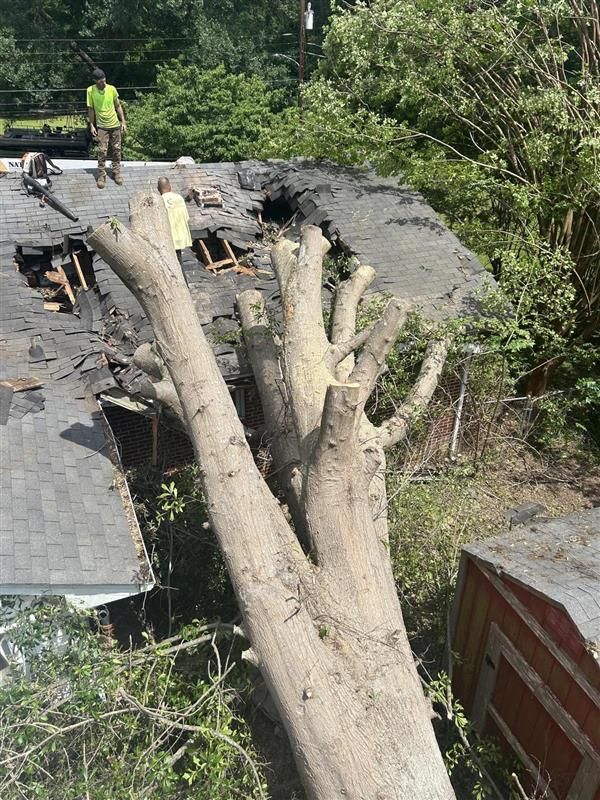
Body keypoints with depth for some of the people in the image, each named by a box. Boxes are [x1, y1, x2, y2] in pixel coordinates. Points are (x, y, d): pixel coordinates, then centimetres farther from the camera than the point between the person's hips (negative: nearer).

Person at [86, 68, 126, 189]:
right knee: (102, 151, -5)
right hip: (101, 127, -2)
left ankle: (116, 172, 22)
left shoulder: (111, 88, -8)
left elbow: (118, 106, 3)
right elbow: (90, 109, -3)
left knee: (116, 150, 9)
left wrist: (123, 121, 0)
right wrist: (91, 125, -5)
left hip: (115, 125, 2)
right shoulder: (90, 90, -11)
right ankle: (101, 176, 3)